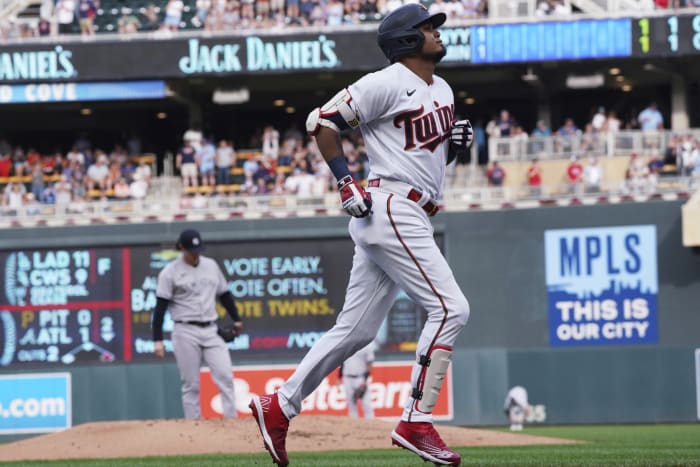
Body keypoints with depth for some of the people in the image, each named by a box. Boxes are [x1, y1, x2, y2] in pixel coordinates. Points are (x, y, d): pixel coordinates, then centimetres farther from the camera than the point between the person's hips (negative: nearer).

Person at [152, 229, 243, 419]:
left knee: (225, 376, -8)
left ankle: (232, 421, -9)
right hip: (186, 332, -4)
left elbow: (225, 295, 22)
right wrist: (157, 340, -12)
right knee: (191, 384, -3)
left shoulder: (211, 266, 11)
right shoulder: (170, 272, -4)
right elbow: (160, 307, -6)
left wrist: (236, 319, 16)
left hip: (211, 331, 4)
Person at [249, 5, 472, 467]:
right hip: (389, 208, -9)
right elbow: (322, 121, -8)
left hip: (413, 218, 9)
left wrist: (456, 143, 4)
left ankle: (279, 406, 15)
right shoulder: (387, 83, -9)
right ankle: (416, 423, -15)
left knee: (357, 329, 9)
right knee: (450, 307, -15)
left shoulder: (442, 90, 18)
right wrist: (346, 181, -14)